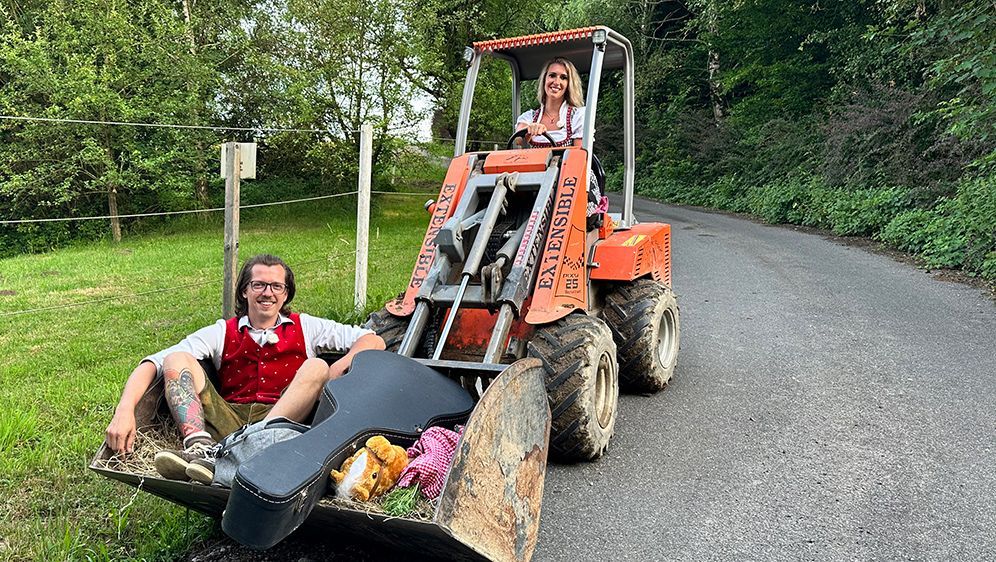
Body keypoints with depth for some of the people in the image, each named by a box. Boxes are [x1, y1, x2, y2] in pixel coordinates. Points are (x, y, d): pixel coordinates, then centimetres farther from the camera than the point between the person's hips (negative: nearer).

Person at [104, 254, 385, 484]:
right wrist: (124, 410, -14)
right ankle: (200, 446, -39)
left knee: (316, 368, -25)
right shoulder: (222, 333, 16)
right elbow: (152, 363, 5)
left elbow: (373, 341, 10)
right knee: (176, 360, -9)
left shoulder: (306, 328, 16)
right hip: (227, 419, 2)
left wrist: (333, 374, -9)